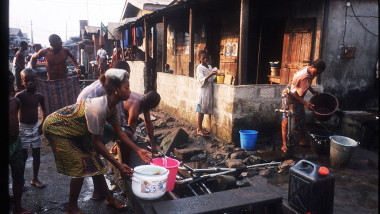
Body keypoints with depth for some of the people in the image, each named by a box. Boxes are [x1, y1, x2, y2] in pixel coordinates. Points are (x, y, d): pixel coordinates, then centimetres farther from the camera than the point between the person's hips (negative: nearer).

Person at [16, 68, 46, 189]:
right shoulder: (20, 96, -13)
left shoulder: (39, 96, 0)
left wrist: (42, 124, 3)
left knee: (36, 154, 10)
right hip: (23, 128, -4)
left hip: (35, 127, 4)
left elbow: (43, 110, 14)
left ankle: (35, 179, 25)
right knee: (23, 156, 2)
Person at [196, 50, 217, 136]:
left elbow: (212, 79, 18)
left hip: (208, 90, 7)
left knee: (204, 110, 11)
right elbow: (201, 81, -17)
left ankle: (200, 128, 20)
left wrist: (216, 75, -1)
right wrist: (210, 75, -27)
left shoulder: (209, 67, 14)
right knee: (201, 110, -3)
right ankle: (199, 129, 3)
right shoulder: (199, 67, -8)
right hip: (203, 91, -7)